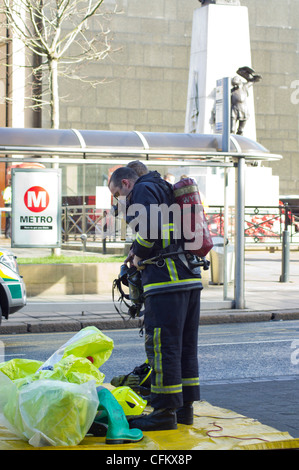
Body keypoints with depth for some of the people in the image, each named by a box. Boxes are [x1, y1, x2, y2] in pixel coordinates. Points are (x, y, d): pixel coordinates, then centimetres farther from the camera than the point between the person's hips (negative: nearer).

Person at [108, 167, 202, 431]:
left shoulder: (143, 190, -1)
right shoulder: (165, 191, 27)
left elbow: (150, 228, -18)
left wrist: (138, 255, -1)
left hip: (166, 280, -10)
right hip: (191, 278, 10)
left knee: (162, 345, -7)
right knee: (185, 345, 12)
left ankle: (166, 412, -6)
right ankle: (185, 407, 17)